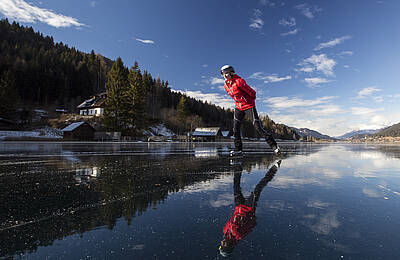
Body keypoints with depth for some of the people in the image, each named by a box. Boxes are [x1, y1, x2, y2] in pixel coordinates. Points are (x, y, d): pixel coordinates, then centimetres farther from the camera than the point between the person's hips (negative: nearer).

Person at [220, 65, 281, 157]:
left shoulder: (239, 81, -22)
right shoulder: (226, 85, 3)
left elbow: (252, 93, -15)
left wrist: (249, 101, 2)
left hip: (249, 106, -7)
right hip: (238, 107, 7)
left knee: (258, 127, -8)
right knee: (236, 129, 2)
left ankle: (274, 145, 5)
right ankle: (238, 150, 15)